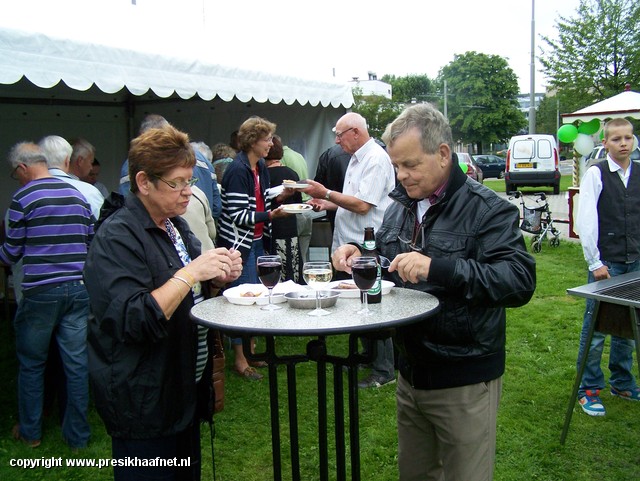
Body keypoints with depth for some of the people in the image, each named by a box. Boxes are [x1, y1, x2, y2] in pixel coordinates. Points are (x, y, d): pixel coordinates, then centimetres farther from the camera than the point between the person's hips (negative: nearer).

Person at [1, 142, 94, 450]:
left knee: (31, 364, 14)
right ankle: (77, 436, 18)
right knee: (77, 363, 8)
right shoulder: (77, 195, 8)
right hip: (79, 288, 4)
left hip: (40, 292, -4)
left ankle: (30, 432, 27)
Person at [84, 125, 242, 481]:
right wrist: (192, 272, -29)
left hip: (185, 386, 9)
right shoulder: (117, 237, -19)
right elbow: (133, 321, -28)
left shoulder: (174, 225, 8)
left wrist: (218, 279, -1)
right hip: (144, 402, -8)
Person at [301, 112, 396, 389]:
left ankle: (383, 371, 7)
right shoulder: (357, 158, 17)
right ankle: (369, 356, 31)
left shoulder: (376, 159, -15)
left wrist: (327, 193, -16)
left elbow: (362, 205, -21)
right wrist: (327, 204, 13)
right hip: (351, 245, 10)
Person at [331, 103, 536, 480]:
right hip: (411, 374, 7)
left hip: (465, 382, -7)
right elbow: (384, 260, 22)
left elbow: (521, 280, -26)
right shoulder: (400, 207, 9)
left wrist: (437, 268, -34)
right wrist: (359, 255, -1)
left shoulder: (487, 209, -15)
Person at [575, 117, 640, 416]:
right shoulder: (596, 174, -7)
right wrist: (595, 262, -11)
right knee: (596, 327, 1)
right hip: (606, 263, -4)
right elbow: (586, 221, -10)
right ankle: (588, 390, 13)